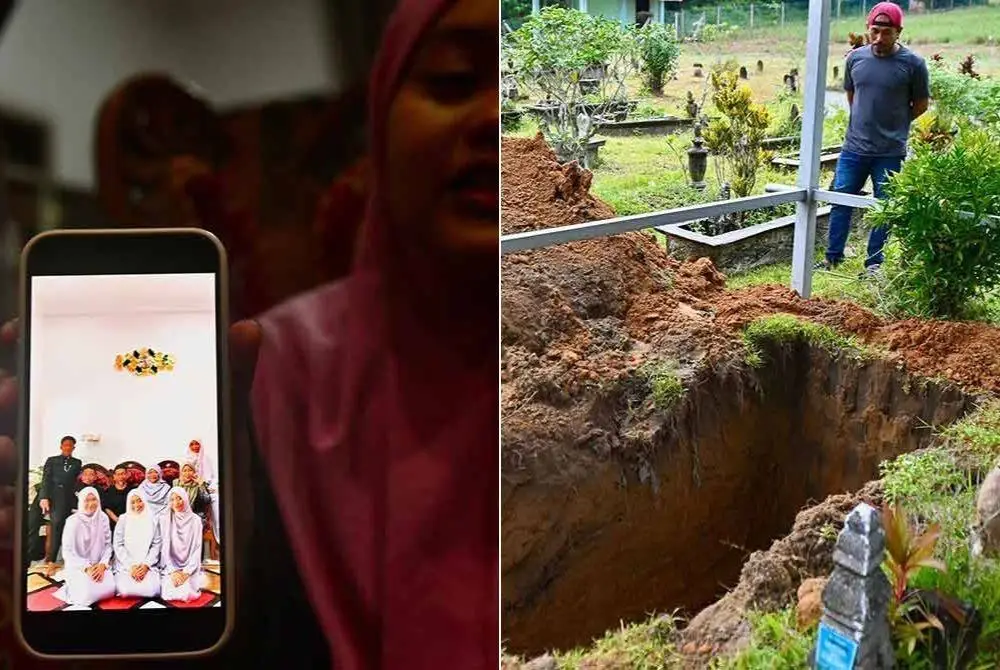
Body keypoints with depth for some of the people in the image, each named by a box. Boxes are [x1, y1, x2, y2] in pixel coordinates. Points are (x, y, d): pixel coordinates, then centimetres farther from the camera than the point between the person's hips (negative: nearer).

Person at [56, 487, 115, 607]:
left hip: (99, 566, 3)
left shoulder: (103, 518, 0)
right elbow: (67, 551, -10)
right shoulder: (72, 521, -10)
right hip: (77, 566, -3)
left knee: (109, 589, -24)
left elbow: (107, 544, 5)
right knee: (86, 595, -28)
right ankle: (72, 589, 6)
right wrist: (86, 568, -20)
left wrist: (102, 565, -13)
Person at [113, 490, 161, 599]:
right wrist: (131, 566, -11)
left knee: (151, 590, -24)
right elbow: (118, 545, -1)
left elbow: (156, 545, 3)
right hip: (125, 565, -1)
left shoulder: (152, 520, 6)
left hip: (148, 565, 1)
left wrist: (146, 565, -11)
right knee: (126, 590, -26)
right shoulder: (123, 519, 3)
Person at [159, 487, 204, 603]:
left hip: (190, 568, 0)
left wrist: (186, 572, -13)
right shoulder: (164, 519, 0)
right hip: (170, 567, 0)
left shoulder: (195, 520, 1)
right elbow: (164, 547, -4)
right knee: (171, 592, -25)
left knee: (187, 593, -24)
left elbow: (197, 548, -2)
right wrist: (173, 571, -15)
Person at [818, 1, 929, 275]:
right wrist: (867, 121, 13)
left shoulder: (913, 64, -9)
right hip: (854, 147, 3)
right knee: (841, 200, 7)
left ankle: (874, 262, 17)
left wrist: (893, 124, 7)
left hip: (891, 152, -3)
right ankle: (833, 256, 19)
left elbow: (920, 105, 3)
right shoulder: (855, 58, 1)